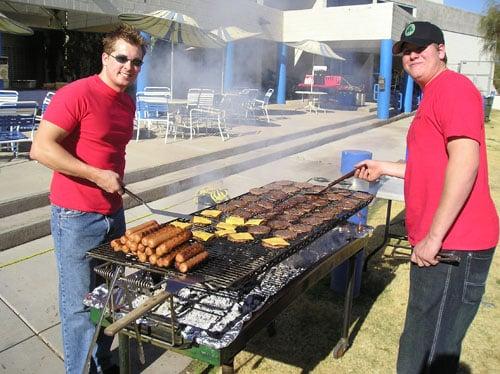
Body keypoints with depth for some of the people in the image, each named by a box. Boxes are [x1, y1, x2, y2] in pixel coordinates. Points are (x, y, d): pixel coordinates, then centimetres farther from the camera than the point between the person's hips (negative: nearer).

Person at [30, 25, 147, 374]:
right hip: (77, 217, -7)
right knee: (81, 304, 4)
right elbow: (41, 149, -19)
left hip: (114, 214, 8)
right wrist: (98, 176, -19)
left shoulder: (128, 103, 10)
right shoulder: (77, 94, -14)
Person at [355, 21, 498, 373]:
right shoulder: (433, 96, 21)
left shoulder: (453, 87, -10)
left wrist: (433, 237, -24)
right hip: (437, 243, 10)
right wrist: (383, 168, 30)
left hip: (452, 246, -10)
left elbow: (464, 162, -22)